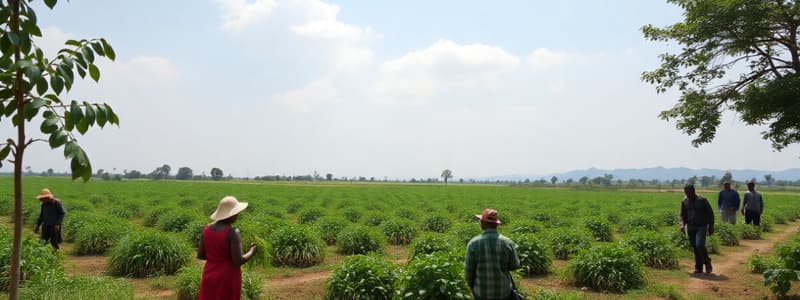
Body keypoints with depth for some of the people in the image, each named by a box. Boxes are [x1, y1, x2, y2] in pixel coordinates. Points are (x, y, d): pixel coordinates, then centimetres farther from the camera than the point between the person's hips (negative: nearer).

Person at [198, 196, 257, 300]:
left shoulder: (207, 229, -1)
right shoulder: (233, 233, -20)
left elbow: (200, 255, 5)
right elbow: (238, 261, -22)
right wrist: (251, 252, -3)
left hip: (210, 277, 6)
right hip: (228, 279, -6)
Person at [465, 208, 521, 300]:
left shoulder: (473, 243, -15)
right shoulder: (507, 242, -11)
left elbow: (469, 269, -8)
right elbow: (515, 265, -2)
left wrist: (471, 286, 9)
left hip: (482, 292, -1)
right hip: (504, 292, 1)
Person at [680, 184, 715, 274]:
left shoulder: (702, 200, -6)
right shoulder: (684, 201, 5)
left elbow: (710, 213, 2)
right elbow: (683, 215, 14)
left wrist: (711, 226, 0)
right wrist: (682, 224, -3)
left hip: (701, 227, -4)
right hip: (691, 227, 4)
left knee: (699, 245, -17)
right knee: (695, 247, 5)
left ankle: (707, 262, 7)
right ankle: (698, 267, 15)